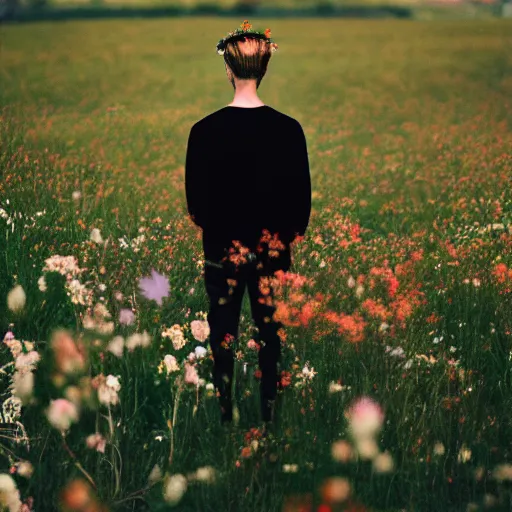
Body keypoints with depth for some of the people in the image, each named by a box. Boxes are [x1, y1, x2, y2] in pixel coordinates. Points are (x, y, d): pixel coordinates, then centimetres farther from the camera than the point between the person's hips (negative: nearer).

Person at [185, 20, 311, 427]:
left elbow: (195, 198, -3)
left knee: (223, 337, 10)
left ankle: (225, 416, 17)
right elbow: (302, 195, -3)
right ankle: (270, 415, 18)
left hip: (223, 249, -1)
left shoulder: (205, 130, -11)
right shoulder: (288, 129, -10)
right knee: (271, 335, 11)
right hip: (274, 251, 1)